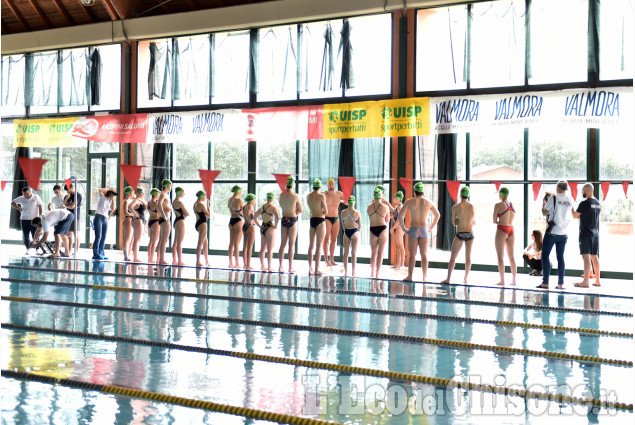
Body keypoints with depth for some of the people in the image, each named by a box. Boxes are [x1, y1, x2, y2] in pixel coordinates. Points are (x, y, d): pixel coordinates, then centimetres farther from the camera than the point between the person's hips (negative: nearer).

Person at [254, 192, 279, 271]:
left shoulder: (262, 207, 10)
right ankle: (269, 267, -1)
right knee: (270, 249, -2)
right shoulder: (273, 207, -11)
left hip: (263, 228, 6)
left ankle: (263, 265, 17)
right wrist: (276, 226, -11)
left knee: (263, 249, 13)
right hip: (270, 228, -6)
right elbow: (277, 218, -25)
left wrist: (260, 226, 15)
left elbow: (254, 217, 16)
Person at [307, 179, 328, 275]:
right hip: (320, 220, -5)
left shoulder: (308, 196, 7)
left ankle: (310, 269, 10)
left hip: (312, 220, 5)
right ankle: (317, 269, -5)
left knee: (311, 245, 9)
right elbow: (325, 211, -7)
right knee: (319, 245, -3)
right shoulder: (321, 196, -10)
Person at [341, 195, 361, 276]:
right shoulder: (357, 213, -11)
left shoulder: (343, 212, -4)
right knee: (354, 253, 3)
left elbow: (342, 223, 7)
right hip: (355, 232, -2)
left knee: (346, 252, 10)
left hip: (346, 232, 2)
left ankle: (346, 272, 12)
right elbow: (360, 225, -2)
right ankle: (353, 272, 2)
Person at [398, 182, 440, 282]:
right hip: (424, 230, 2)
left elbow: (400, 215, -7)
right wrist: (431, 228, 21)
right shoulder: (428, 202, 5)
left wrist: (403, 228, 2)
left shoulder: (409, 202, -3)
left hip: (413, 230, -2)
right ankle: (424, 277, 10)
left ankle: (410, 276, -1)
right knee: (424, 254, 8)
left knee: (412, 254, 2)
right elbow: (437, 215, 16)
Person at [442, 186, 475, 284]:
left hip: (460, 234, -2)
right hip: (470, 234, 3)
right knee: (468, 257, 14)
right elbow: (473, 220, 12)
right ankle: (465, 278, 18)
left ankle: (448, 278, -3)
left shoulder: (455, 207, -8)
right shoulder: (473, 207, -1)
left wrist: (460, 221, 8)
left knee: (453, 257, 2)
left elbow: (454, 222, 0)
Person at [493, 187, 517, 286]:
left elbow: (494, 221, -6)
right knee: (511, 256, 11)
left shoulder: (498, 205, -9)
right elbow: (512, 219, 16)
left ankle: (502, 280, -5)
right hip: (511, 230, 6)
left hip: (502, 230, -6)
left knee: (500, 256, -2)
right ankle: (514, 280, 13)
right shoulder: (512, 205, 8)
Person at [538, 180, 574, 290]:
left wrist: (544, 203, 14)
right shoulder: (570, 199, 4)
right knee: (560, 257, 10)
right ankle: (561, 283, 8)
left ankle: (545, 283, -3)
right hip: (563, 233, 5)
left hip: (552, 232, -4)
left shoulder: (553, 198, -10)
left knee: (545, 256, 2)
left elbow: (544, 212, -5)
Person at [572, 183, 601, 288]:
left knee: (586, 257, -10)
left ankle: (585, 282, -14)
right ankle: (597, 281, 18)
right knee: (594, 256, 14)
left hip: (586, 234, -8)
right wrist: (581, 215, 24)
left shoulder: (584, 203, -13)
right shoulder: (598, 204, 10)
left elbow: (575, 216, -4)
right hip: (595, 233, 8)